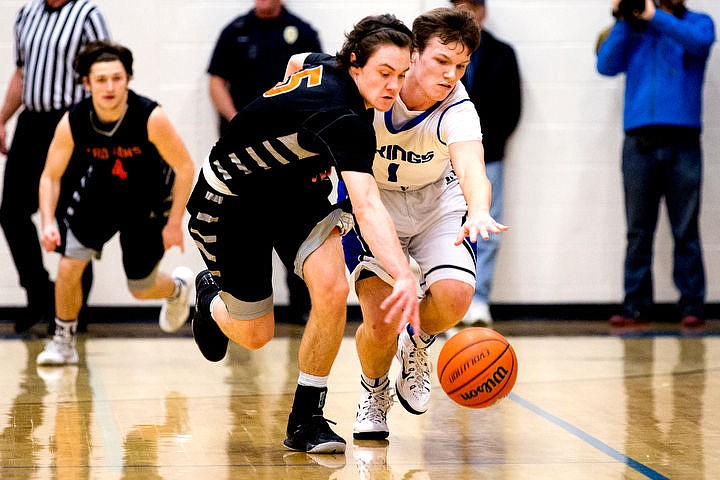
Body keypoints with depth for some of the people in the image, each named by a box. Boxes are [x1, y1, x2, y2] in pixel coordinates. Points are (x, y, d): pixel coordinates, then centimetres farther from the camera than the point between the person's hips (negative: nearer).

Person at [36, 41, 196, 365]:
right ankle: (63, 342, 10)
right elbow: (50, 176, -12)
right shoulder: (72, 123, -24)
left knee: (141, 288, 8)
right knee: (68, 266, -13)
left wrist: (174, 223, -20)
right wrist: (48, 222, -27)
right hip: (99, 193, 2)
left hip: (149, 202, -2)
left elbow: (185, 167, -20)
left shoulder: (150, 118, -32)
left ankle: (178, 288, 46)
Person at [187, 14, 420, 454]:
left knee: (333, 290, -19)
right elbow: (367, 206, -50)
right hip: (232, 200, -7)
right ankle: (212, 297, 43)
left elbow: (298, 63, 15)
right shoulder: (342, 116, -37)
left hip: (295, 190, 7)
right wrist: (405, 276, -61)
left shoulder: (326, 65, -11)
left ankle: (306, 419, -6)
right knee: (254, 336, 5)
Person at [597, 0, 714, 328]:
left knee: (686, 231, -2)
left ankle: (692, 305, 1)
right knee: (638, 231, 2)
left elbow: (700, 41, -12)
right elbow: (607, 65, 2)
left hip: (682, 143, -2)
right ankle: (635, 306, 5)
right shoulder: (632, 29, 16)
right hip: (639, 142, 2)